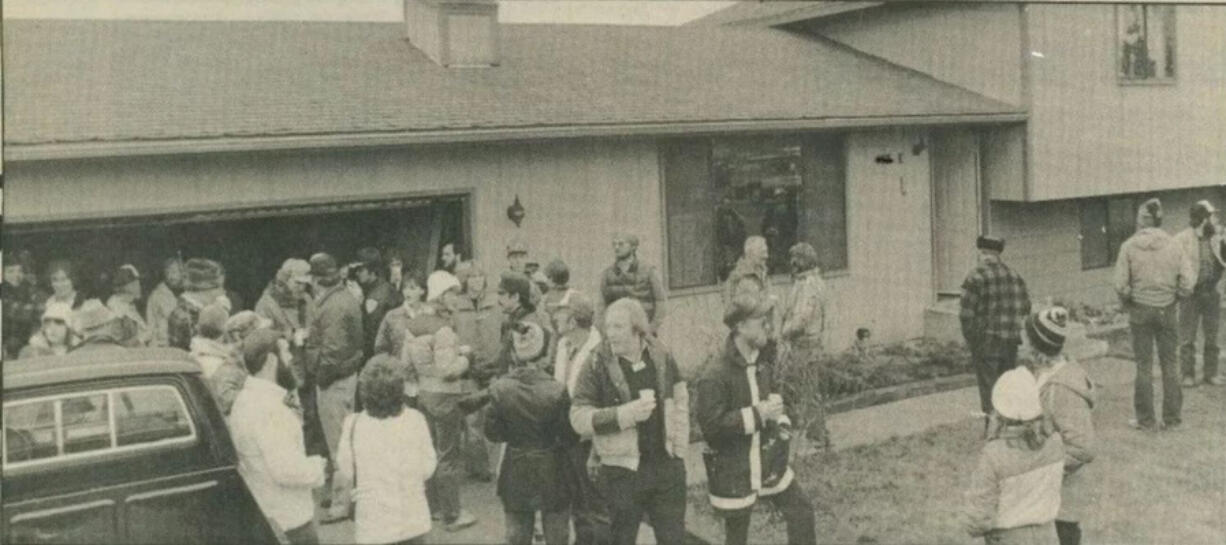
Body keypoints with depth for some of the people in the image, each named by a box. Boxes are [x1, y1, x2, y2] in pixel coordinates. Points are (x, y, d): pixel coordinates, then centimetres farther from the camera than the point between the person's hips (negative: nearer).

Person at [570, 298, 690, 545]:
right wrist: (624, 414, -24)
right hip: (622, 471, -3)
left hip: (667, 466, 3)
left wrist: (680, 446, 4)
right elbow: (578, 418, -14)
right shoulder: (596, 367, -11)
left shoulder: (662, 358, 0)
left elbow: (680, 401, 12)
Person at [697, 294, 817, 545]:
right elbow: (710, 424, -25)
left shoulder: (763, 358, 0)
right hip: (735, 470, -7)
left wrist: (781, 419, -1)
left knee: (801, 511, 13)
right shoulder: (715, 373, -24)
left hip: (769, 459, 7)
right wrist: (757, 413, -26)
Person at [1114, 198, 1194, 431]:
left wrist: (1127, 303, 6)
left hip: (1140, 309, -1)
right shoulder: (1172, 245, -4)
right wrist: (1175, 298, 9)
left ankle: (1146, 420, 12)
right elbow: (1188, 280, -6)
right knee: (1170, 363, 12)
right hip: (1166, 310, 1)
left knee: (1144, 365, 7)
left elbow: (1120, 285, -11)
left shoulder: (1129, 246, -9)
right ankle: (1172, 417, 17)